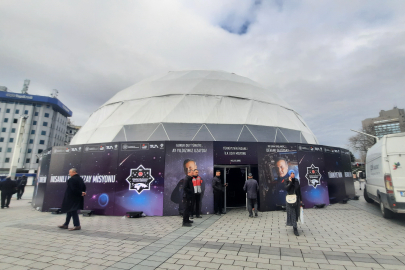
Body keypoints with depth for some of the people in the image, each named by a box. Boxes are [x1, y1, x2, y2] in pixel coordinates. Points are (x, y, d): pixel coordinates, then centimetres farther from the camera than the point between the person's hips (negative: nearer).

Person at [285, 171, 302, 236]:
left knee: (296, 213, 12)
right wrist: (290, 182, -19)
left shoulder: (297, 181, 5)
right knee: (292, 213, -4)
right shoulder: (287, 181, -4)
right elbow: (286, 188, -18)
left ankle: (294, 225, 33)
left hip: (297, 198, 4)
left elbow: (299, 190, 10)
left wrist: (301, 199, 10)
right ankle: (295, 229, -2)